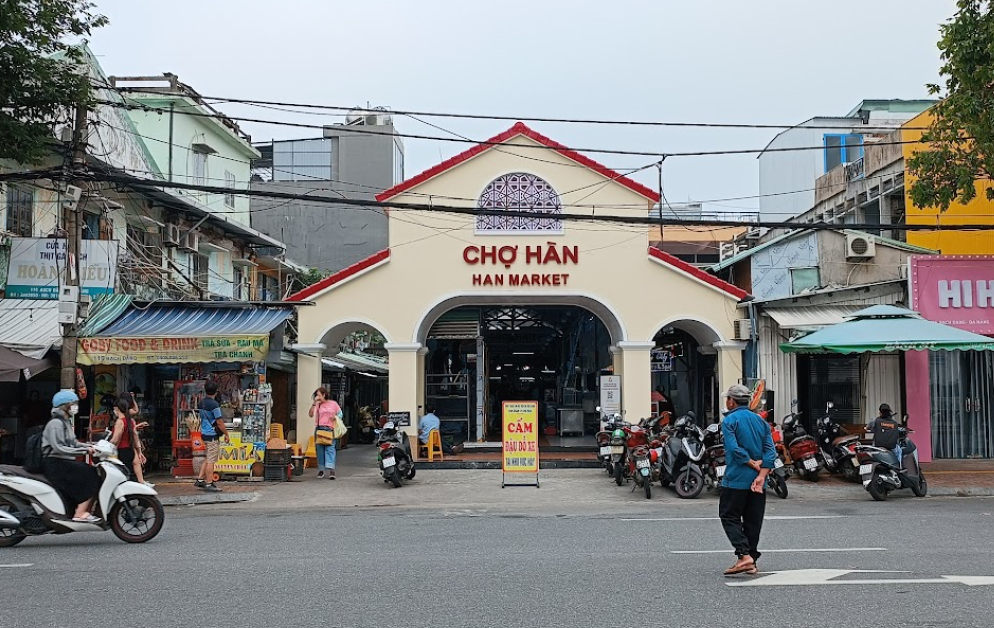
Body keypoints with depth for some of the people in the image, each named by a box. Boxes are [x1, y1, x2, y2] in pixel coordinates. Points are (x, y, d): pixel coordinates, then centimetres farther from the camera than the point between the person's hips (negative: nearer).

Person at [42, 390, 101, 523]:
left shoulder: (66, 422, 17)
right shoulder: (56, 423, -14)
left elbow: (73, 443, 17)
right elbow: (59, 448, -24)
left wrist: (91, 447, 0)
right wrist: (84, 450, -23)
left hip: (64, 462, 10)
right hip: (54, 463, -10)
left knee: (91, 474, -5)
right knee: (91, 476, -20)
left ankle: (83, 511, -9)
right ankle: (80, 513, -21)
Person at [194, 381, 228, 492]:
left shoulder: (201, 402, 8)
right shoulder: (214, 404, -18)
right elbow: (219, 422, -17)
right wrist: (226, 434, -7)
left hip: (204, 433, 9)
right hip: (212, 435, -9)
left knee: (208, 459, 18)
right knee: (211, 460, -3)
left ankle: (200, 480, 19)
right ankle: (209, 484, 0)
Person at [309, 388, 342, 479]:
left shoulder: (333, 404, 8)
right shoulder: (318, 405, 11)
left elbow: (340, 414, 15)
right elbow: (310, 415, 1)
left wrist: (335, 417, -6)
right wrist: (314, 404, -6)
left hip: (330, 429, -2)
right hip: (319, 429, 3)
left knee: (330, 448, -11)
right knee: (319, 449, 2)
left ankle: (331, 470, -18)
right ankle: (321, 470, 10)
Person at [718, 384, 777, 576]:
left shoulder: (729, 420, -7)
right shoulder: (761, 421, 11)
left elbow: (734, 449, -20)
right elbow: (770, 450, 1)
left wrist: (753, 465, -10)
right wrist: (761, 474, -7)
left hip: (736, 479, -6)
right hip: (758, 480, 6)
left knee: (729, 517, 2)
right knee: (753, 520, 12)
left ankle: (744, 555, -13)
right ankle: (751, 562, 15)